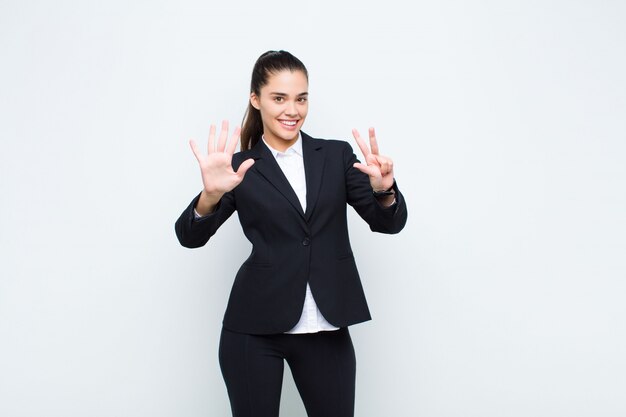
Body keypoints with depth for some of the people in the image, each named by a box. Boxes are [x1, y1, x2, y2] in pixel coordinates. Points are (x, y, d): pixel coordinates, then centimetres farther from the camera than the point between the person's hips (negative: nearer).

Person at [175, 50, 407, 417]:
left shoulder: (336, 155, 6)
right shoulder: (242, 167, 2)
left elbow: (389, 223, 0)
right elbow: (190, 236, -7)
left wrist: (384, 189, -23)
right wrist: (211, 195, -28)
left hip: (327, 330, 1)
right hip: (254, 330, -1)